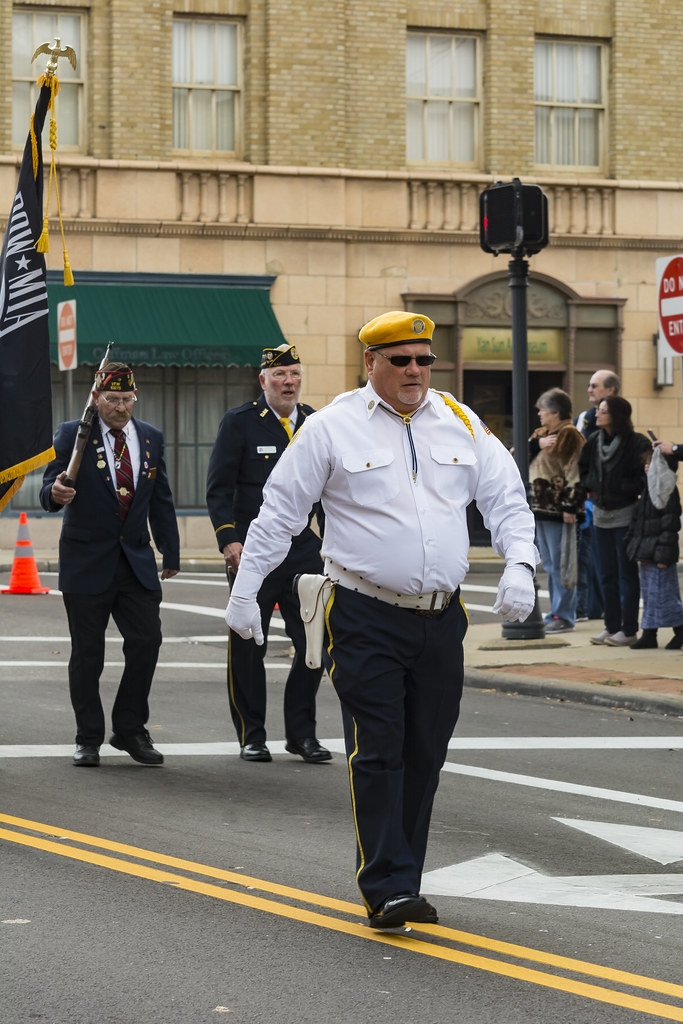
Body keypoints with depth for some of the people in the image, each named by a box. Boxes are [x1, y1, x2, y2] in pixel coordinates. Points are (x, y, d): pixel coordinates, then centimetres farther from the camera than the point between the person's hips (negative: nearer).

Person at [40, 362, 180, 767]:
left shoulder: (151, 438, 8)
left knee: (147, 642, -4)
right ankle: (89, 740, 10)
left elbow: (162, 501, 14)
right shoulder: (72, 435, -4)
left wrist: (171, 554, 14)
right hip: (87, 562, -3)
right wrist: (55, 493, -36)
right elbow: (50, 486, -12)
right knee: (87, 653, 1)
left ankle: (130, 730, 10)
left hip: (137, 562, 3)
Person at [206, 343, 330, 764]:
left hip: (304, 551, 3)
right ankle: (252, 735, 14)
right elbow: (218, 489, -4)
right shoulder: (239, 422, -2)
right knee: (248, 647, 3)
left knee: (314, 643, 0)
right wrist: (229, 539, -15)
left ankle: (302, 733, 12)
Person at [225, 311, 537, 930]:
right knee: (377, 752, -10)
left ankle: (400, 882, 16)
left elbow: (506, 499, 12)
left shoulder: (461, 425, 10)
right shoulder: (333, 427, -1)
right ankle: (387, 889, -11)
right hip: (365, 617, -4)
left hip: (441, 617, 4)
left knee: (424, 754, 7)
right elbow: (280, 511, 3)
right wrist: (244, 590, 2)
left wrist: (519, 565, -6)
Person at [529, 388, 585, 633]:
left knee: (560, 565, -7)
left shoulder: (569, 435, -10)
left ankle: (564, 617, -4)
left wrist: (570, 506, -21)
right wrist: (537, 443, -6)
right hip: (540, 510, 9)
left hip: (558, 511, -9)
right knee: (549, 565, 13)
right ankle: (556, 613, 19)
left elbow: (575, 473, -16)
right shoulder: (540, 433, 19)